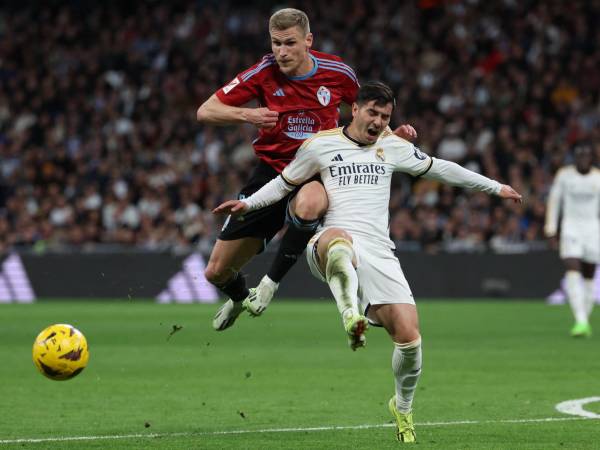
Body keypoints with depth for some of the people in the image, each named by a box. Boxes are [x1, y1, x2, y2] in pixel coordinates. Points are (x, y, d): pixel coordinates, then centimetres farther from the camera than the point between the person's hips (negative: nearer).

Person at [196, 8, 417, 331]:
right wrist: (246, 115, -26)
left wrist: (392, 133, -5)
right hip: (271, 170, 2)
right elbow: (205, 112, -9)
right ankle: (239, 296, 42)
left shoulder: (338, 73, -7)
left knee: (308, 205, -43)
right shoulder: (265, 73, -10)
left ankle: (272, 280, -18)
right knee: (217, 271, 3)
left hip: (316, 174, -2)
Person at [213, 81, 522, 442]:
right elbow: (285, 183, 21)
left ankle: (403, 407, 17)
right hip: (330, 246, -3)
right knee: (339, 239, -45)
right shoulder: (320, 145, 10)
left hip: (379, 253, 3)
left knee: (409, 338, -9)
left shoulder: (393, 147, 17)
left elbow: (440, 169, 27)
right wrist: (247, 204, 7)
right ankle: (351, 315, -62)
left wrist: (494, 187, 31)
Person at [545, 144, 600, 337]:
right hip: (571, 226, -2)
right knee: (573, 272, -18)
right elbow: (554, 200, 9)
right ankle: (580, 321, -24)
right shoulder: (564, 175, -1)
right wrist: (551, 226, 4)